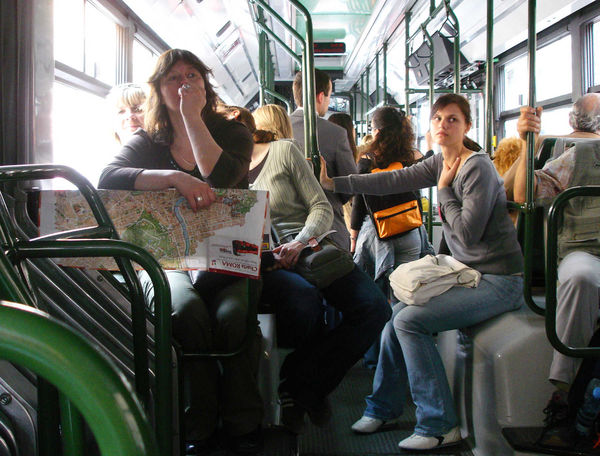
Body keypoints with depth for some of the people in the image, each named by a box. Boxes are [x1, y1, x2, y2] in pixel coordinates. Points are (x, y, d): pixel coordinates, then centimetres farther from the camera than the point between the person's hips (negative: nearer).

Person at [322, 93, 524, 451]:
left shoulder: (478, 168, -17)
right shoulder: (442, 163, 9)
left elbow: (467, 233, -21)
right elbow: (392, 180, 7)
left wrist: (444, 189, -11)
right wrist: (333, 183, 5)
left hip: (498, 281, -9)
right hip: (469, 274, 9)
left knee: (410, 321, -19)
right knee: (398, 312, 6)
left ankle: (440, 426, -9)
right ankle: (384, 407, 22)